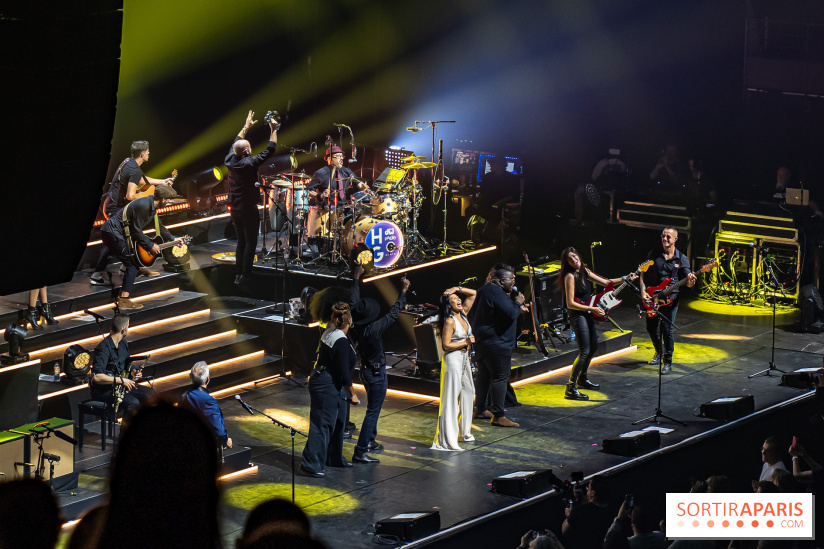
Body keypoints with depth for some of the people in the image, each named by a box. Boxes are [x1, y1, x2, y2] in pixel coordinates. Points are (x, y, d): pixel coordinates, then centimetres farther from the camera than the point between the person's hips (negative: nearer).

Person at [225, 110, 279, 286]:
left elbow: (235, 144, 18)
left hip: (235, 209, 7)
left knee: (241, 241, 15)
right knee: (250, 242, 0)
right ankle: (245, 276, -3)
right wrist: (274, 130, -7)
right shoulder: (250, 163, -19)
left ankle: (238, 274, 14)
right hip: (248, 209, -7)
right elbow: (270, 149, -16)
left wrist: (246, 127, 26)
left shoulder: (230, 160, -2)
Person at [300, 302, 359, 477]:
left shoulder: (329, 332, 3)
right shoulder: (341, 342, -24)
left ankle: (334, 458, 34)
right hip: (327, 386, -10)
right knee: (322, 425, -5)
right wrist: (352, 394, -11)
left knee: (337, 421, 21)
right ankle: (310, 465, -2)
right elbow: (343, 373, -20)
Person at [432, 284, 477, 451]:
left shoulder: (463, 314, 6)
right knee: (451, 396, -9)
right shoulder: (450, 321, -16)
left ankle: (464, 432, 29)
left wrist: (457, 289, -1)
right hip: (453, 359, -9)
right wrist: (465, 343, -15)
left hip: (464, 359, 9)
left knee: (468, 391, 17)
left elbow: (473, 294, 14)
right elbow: (446, 345, -19)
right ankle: (447, 439, -9)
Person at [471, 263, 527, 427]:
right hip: (496, 343, -11)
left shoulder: (485, 290, 15)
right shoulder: (497, 293, -19)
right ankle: (498, 415, -11)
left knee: (485, 375, 19)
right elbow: (510, 314, -26)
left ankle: (480, 409, 28)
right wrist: (518, 303, -9)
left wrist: (517, 309, 15)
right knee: (500, 377, -9)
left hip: (482, 341, 11)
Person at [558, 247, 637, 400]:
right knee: (584, 351, -14)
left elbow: (605, 282, 16)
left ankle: (582, 378, 39)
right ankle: (570, 389, -15)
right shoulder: (570, 277, -18)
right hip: (577, 316, -9)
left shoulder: (584, 271, 7)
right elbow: (570, 304, -21)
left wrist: (625, 279, 9)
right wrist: (592, 309, -21)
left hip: (588, 314, 9)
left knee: (593, 347, 20)